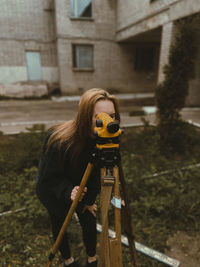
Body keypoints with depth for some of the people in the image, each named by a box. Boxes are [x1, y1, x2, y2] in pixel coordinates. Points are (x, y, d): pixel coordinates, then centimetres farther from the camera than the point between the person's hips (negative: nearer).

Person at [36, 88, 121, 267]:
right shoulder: (59, 141, -39)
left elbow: (98, 172, -11)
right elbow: (48, 177, -22)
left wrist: (89, 200, -4)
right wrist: (68, 192, -38)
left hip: (83, 187, 3)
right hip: (54, 191, -3)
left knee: (89, 221, 12)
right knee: (60, 225, 17)